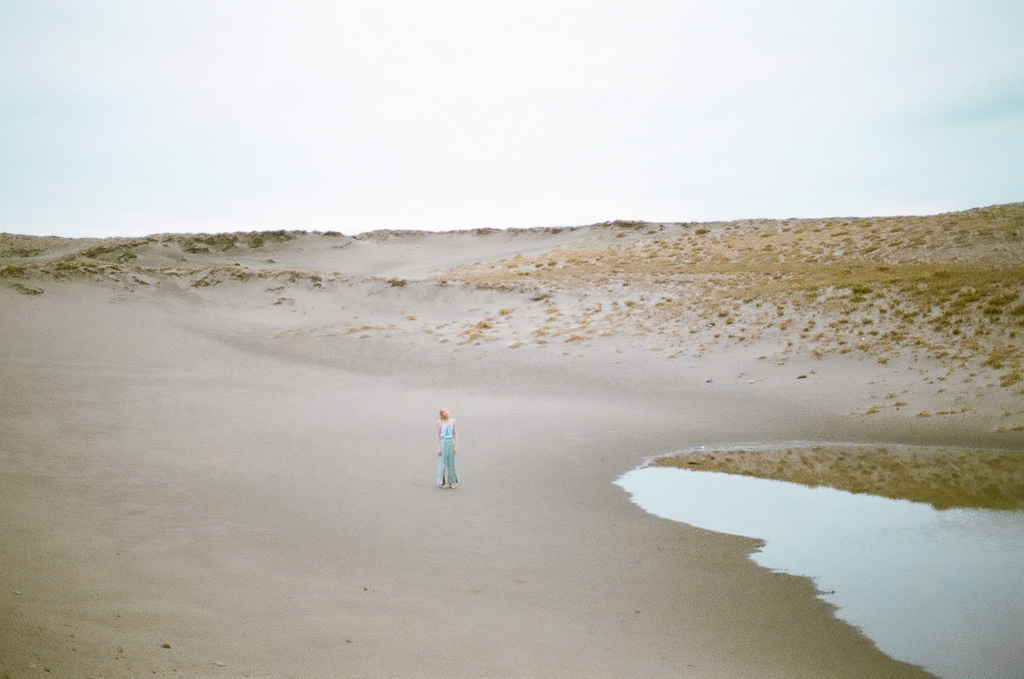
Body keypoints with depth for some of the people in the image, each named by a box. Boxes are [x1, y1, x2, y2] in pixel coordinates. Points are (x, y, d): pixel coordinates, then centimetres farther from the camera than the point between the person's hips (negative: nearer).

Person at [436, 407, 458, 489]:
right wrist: (439, 447, -8)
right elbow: (438, 435, -3)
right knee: (443, 462, 0)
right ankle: (443, 482, 6)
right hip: (443, 443, -3)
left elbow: (454, 434, 8)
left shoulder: (453, 421, 5)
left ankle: (451, 482, 13)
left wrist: (455, 446, 3)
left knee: (451, 463, 6)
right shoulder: (440, 422, -3)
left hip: (451, 443, 3)